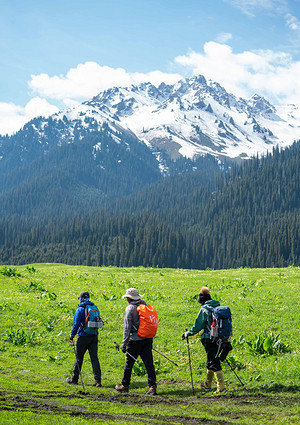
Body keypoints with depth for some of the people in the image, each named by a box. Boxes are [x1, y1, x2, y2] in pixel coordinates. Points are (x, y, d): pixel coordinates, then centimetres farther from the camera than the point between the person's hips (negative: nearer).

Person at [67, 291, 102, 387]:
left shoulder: (80, 309, -9)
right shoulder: (95, 308, 8)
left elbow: (76, 324, -12)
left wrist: (72, 335, 0)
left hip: (84, 337, -5)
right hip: (94, 336, 5)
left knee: (79, 357, 8)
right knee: (94, 358, 3)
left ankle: (74, 378, 20)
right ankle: (97, 380, -5)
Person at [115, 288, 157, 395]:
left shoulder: (130, 308, -9)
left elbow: (127, 327, -11)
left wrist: (124, 343, -9)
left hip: (135, 339, -5)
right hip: (147, 338, 6)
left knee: (129, 363, 8)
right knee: (149, 363, 2)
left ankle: (125, 386, 19)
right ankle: (152, 386, -5)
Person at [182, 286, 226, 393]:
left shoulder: (204, 310, -13)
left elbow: (197, 326, -9)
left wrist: (187, 334, 6)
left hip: (209, 339, -8)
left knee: (214, 362, -6)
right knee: (210, 361, 20)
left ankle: (221, 387, -10)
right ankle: (208, 385, 32)